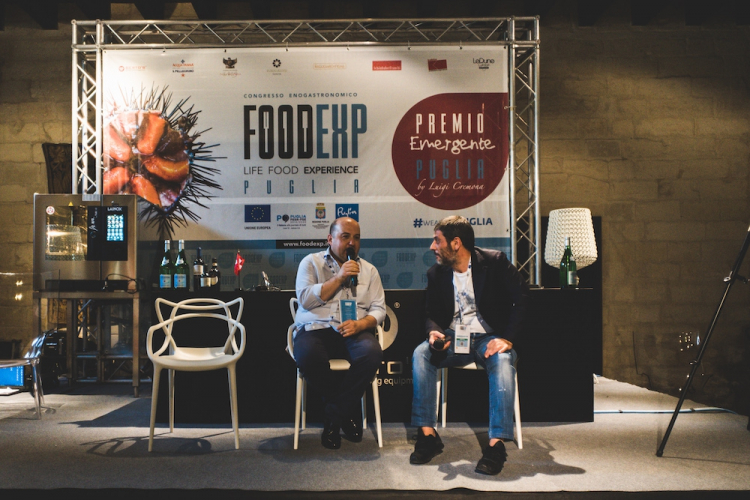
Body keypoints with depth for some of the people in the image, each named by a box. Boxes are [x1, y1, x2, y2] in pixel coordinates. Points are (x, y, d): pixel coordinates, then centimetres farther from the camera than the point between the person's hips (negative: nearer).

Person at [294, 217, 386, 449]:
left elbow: (378, 309, 8)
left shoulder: (369, 270, 18)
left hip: (353, 331, 2)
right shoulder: (311, 262, 11)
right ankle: (347, 411, -9)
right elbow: (306, 299, -4)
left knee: (372, 353, -33)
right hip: (315, 328, -1)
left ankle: (334, 416, -12)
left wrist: (360, 324, -13)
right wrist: (339, 278, -8)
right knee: (307, 356, -36)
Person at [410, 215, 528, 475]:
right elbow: (432, 314, 8)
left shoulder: (495, 262, -6)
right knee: (421, 354, -25)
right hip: (453, 338, 3)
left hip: (489, 338, -3)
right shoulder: (436, 272, 6)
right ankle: (427, 434, -20)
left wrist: (507, 338, -21)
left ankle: (496, 444, -32)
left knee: (503, 361, -36)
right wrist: (433, 332, -17)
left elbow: (522, 299, -11)